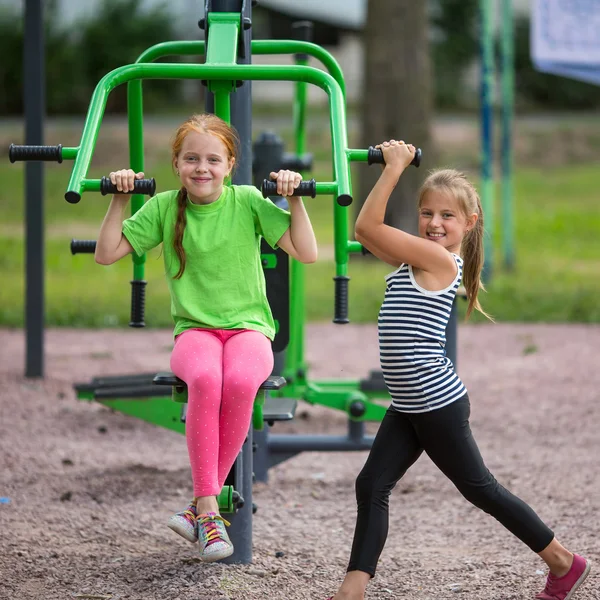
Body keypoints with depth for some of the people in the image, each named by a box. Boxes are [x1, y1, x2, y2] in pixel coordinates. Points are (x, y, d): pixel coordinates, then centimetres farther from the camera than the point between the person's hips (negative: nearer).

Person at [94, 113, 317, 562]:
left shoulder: (248, 201, 0)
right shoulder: (164, 207, 4)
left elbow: (307, 254, -2)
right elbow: (107, 254, 5)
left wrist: (294, 199, -11)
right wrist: (120, 199, -2)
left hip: (248, 326, 0)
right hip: (195, 330, 0)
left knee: (240, 381, -37)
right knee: (205, 378, -37)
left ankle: (202, 504, -22)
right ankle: (210, 509, -34)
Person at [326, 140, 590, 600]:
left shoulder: (440, 259, -17)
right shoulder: (417, 259, 9)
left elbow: (366, 228, -20)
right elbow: (370, 232, 14)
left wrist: (395, 167, -16)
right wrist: (392, 168, 8)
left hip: (439, 405, -9)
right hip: (408, 407, 9)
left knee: (479, 489, 5)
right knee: (372, 486, 1)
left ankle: (564, 562, 20)